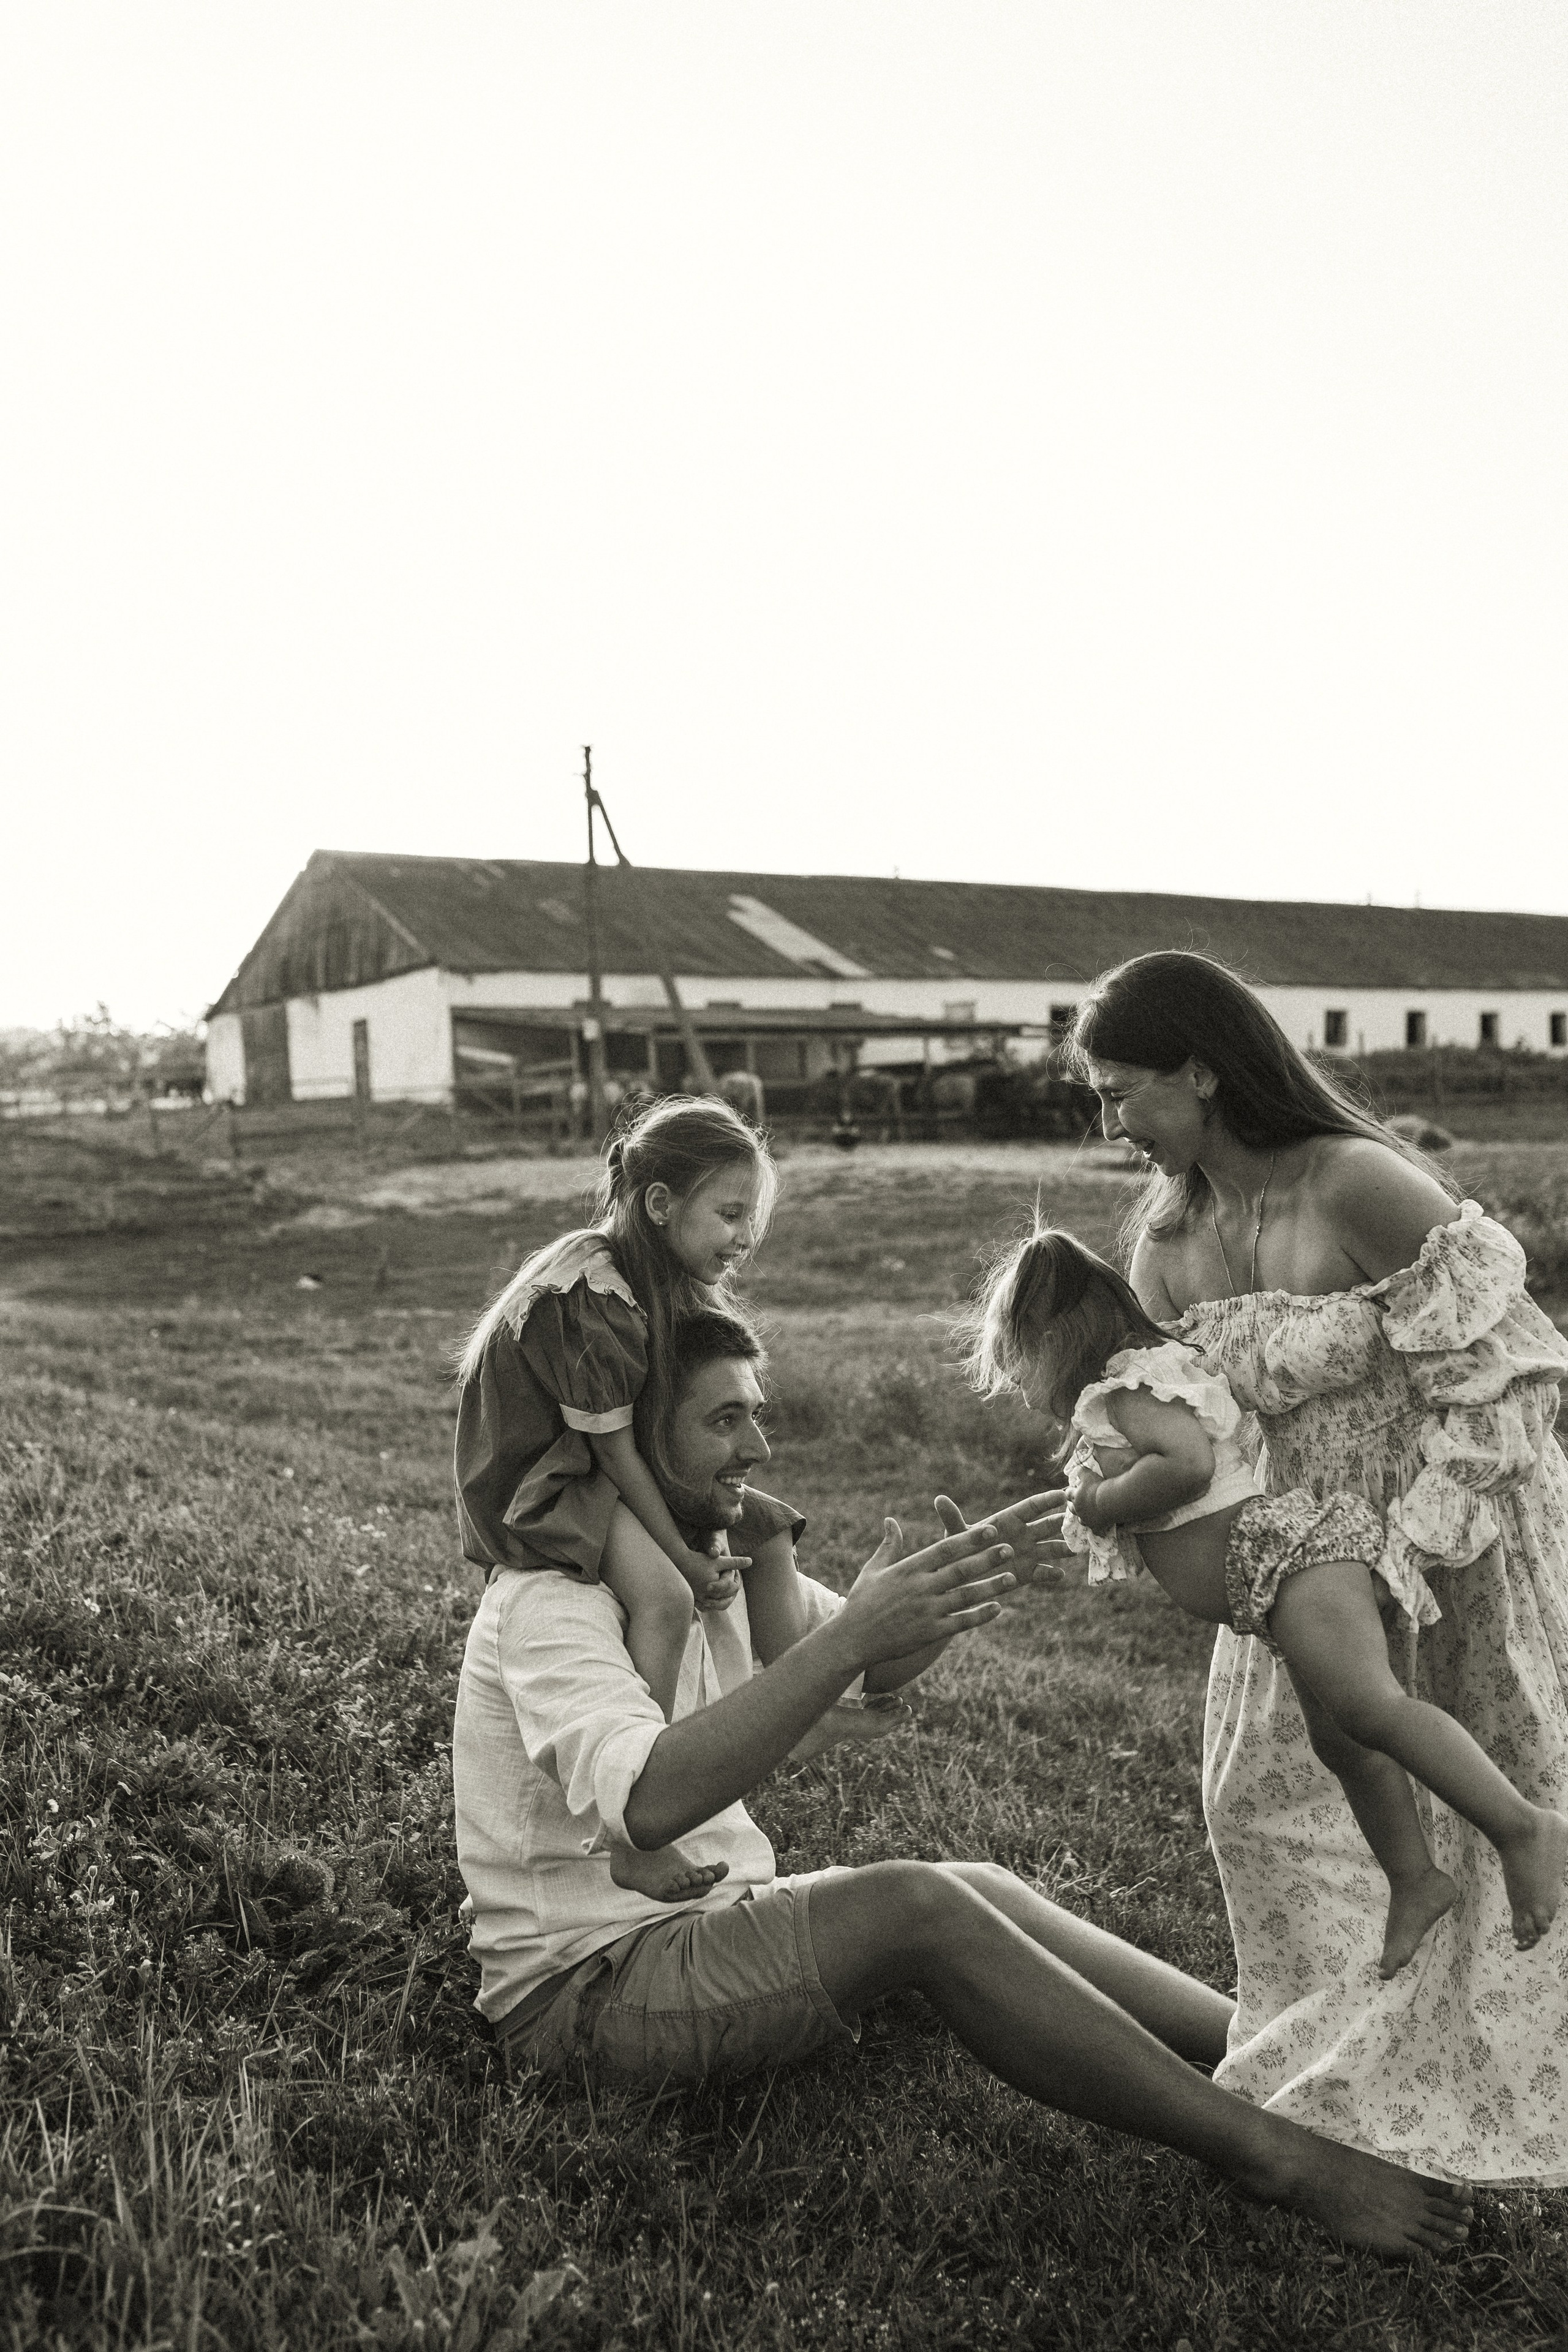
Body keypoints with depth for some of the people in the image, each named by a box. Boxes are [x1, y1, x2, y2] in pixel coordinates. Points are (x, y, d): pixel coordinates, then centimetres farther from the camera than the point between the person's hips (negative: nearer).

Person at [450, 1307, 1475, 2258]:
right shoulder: (553, 1594, -21)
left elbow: (874, 1668, 10)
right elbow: (647, 1800, -37)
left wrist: (964, 1584, -12)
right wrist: (852, 1633, -40)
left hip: (696, 1924, 8)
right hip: (584, 1977, -8)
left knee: (981, 1889, -8)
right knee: (923, 1908, -25)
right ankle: (1276, 2159, -20)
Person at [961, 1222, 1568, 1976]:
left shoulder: (1127, 1390, -10)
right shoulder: (1154, 1377, 24)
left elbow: (1189, 1464, -26)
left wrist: (1103, 1504, -15)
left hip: (1289, 1548, -11)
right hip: (1281, 1581, 11)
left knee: (1367, 1706, -25)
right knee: (1340, 1740, 15)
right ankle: (1415, 1879, 26)